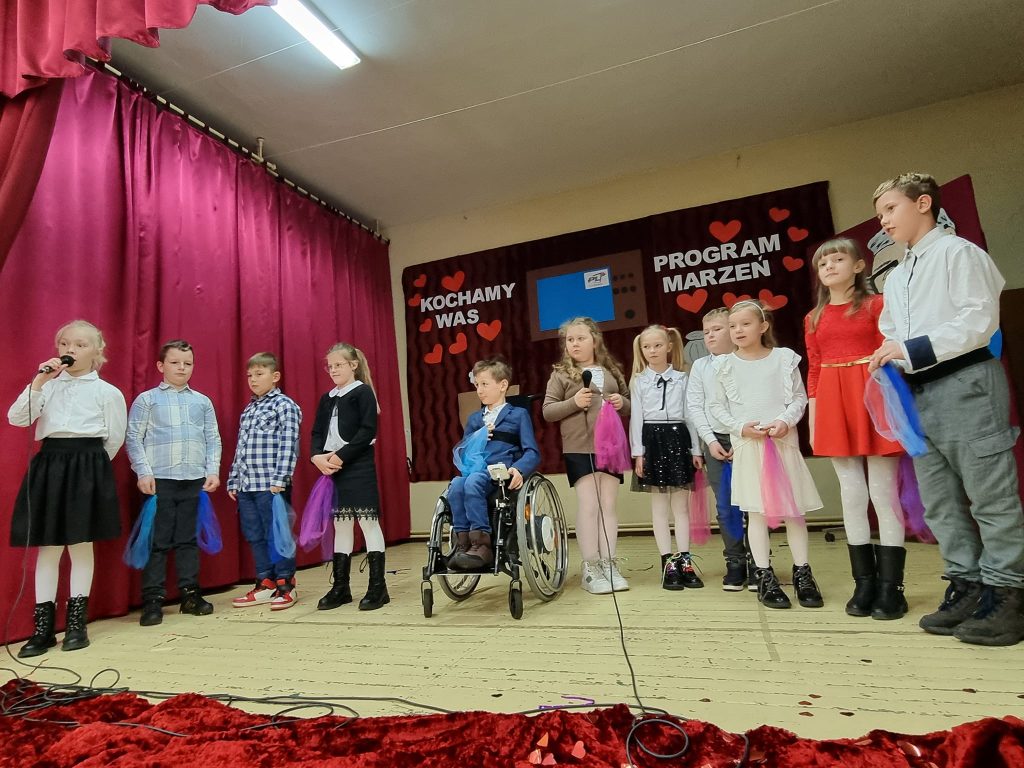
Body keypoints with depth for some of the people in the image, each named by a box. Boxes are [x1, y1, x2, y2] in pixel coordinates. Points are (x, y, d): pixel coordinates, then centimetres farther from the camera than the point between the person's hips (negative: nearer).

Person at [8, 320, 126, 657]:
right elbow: (17, 419, -3)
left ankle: (76, 624, 16)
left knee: (81, 545, 4)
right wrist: (38, 382, -10)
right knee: (48, 547, 6)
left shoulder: (107, 392, 1)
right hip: (49, 465, 3)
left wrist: (90, 464, 11)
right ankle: (43, 627, 15)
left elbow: (115, 438, 4)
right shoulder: (49, 386, 10)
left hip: (86, 467, -3)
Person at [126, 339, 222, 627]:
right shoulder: (147, 399, 4)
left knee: (189, 539, 9)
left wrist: (213, 471, 2)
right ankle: (153, 599, 10)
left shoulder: (203, 402, 12)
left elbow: (213, 439, 11)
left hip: (196, 480, 3)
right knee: (158, 541, 1)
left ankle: (190, 593, 19)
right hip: (160, 480, -2)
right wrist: (144, 473, -9)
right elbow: (133, 439, 0)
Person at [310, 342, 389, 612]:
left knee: (368, 523, -3)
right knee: (341, 526, 12)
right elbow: (317, 433, 11)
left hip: (359, 469, -6)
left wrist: (341, 456, -18)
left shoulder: (363, 392, -4)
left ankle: (378, 587, 5)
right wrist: (318, 456, -9)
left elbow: (368, 431, -13)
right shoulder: (326, 399, 15)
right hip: (333, 471, 7)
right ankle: (340, 587, 21)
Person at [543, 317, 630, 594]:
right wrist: (574, 402, -16)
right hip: (579, 449, -3)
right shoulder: (560, 374, 3)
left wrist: (622, 403, -3)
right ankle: (591, 568, 6)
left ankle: (609, 564, 13)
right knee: (588, 506, -3)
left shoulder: (611, 371, 13)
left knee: (608, 505, 5)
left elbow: (628, 405, 20)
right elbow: (548, 411, -2)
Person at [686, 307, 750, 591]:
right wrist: (710, 440, -5)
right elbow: (694, 406, 4)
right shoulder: (699, 366, 9)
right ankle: (735, 562, 15)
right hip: (715, 441, 2)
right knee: (725, 506, 5)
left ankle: (756, 561, 12)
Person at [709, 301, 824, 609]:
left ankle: (802, 573, 20)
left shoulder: (784, 357, 3)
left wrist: (785, 421, -13)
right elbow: (717, 405, 6)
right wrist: (740, 426, -9)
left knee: (794, 508, 6)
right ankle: (764, 577, 10)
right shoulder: (727, 364, 3)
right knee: (757, 511, 2)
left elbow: (799, 397, 5)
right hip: (747, 444, 0)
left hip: (784, 440, 1)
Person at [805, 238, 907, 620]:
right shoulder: (814, 318, 12)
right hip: (834, 407, 4)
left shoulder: (876, 305, 2)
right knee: (851, 495, 6)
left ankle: (890, 586, 9)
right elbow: (813, 371, 11)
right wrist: (813, 420, 7)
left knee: (883, 493, 0)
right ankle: (864, 583, 16)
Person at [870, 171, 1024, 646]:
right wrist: (890, 360, 2)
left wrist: (914, 350, -16)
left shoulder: (958, 252, -1)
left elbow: (980, 320, -11)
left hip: (965, 383, -8)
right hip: (918, 393, 8)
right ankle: (967, 587, 17)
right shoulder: (895, 277, 21)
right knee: (939, 501, 8)